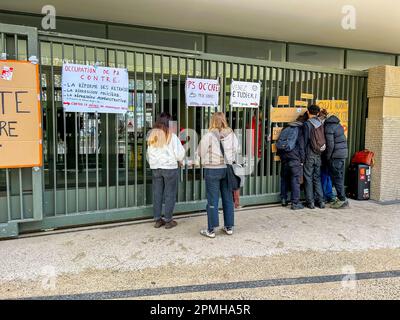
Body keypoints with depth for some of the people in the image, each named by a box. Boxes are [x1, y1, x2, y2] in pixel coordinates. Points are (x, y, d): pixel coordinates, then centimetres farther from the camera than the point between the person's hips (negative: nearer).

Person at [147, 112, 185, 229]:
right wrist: (180, 159, 12)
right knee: (170, 194, 5)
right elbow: (179, 154, -9)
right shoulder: (171, 136, -12)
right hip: (170, 168, -4)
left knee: (157, 193, 11)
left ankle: (157, 220, 19)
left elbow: (149, 153, 8)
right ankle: (168, 220, 11)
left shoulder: (152, 135, 2)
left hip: (155, 168, 5)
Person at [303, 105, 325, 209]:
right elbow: (323, 140, 8)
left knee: (308, 179, 3)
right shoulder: (320, 123, 5)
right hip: (318, 155, 5)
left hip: (309, 155, -5)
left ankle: (310, 202, 6)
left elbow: (305, 141, -11)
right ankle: (320, 201, 15)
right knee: (317, 178, 14)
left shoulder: (307, 124, -10)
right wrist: (320, 152, 15)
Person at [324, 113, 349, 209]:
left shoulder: (328, 127, -15)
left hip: (336, 155, -9)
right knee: (339, 177, 14)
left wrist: (327, 157, -7)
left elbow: (330, 145, -18)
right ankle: (341, 198, 21)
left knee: (337, 177, -2)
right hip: (343, 152, 9)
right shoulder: (337, 124, 13)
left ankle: (342, 199, 2)